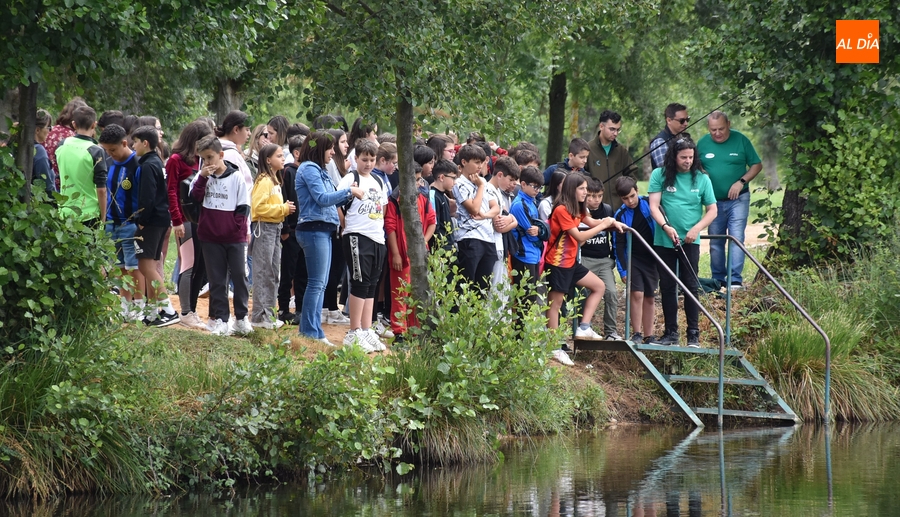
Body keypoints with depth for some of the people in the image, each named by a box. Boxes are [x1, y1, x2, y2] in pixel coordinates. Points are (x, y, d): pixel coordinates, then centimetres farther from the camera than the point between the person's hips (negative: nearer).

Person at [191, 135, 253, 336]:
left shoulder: (236, 177, -4)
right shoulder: (203, 177, 5)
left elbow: (243, 206, -3)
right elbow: (195, 197, -8)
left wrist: (239, 227, -9)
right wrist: (202, 177, -16)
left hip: (234, 237, -2)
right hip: (210, 237, 2)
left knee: (239, 276, 3)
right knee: (217, 280, 6)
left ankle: (241, 318, 13)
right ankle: (219, 318, 10)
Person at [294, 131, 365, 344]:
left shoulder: (319, 170, 20)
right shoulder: (309, 169, -9)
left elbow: (329, 200, 18)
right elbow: (322, 198, -17)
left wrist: (350, 195, 6)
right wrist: (349, 191, -10)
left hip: (323, 231, 10)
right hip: (314, 229, -10)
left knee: (320, 284, 10)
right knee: (317, 283, -9)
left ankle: (315, 332, 13)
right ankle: (309, 332, -7)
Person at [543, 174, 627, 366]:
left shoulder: (577, 209, 11)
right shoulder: (561, 210, -19)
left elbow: (591, 222, 9)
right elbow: (579, 236, -21)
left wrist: (611, 222, -10)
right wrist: (603, 225, -16)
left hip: (570, 262, 10)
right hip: (557, 263, -10)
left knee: (599, 287, 13)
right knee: (556, 303, -4)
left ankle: (584, 328, 11)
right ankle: (555, 348, -2)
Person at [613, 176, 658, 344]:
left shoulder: (649, 204, -9)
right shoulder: (621, 215, -8)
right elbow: (619, 245, -6)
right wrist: (623, 270, -9)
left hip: (652, 257, 1)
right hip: (633, 259, -1)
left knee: (650, 297, 6)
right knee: (637, 293, -15)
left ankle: (649, 336, 13)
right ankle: (637, 334, -11)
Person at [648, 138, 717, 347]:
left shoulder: (701, 179, 3)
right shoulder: (660, 175, 0)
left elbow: (712, 210, 5)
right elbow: (654, 206, -4)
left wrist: (696, 229, -10)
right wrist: (666, 226, -20)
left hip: (689, 241, -1)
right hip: (664, 241, 1)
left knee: (690, 285, -5)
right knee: (667, 287, 6)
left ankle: (693, 334, -1)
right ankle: (671, 333, 14)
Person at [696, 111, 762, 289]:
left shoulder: (740, 140, -5)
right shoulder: (703, 143, 2)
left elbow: (757, 165, 0)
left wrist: (741, 182, -14)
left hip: (737, 199, -3)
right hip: (714, 200, 3)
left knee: (736, 238, -10)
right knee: (715, 242, 7)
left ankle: (735, 280, -11)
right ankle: (718, 279, 15)